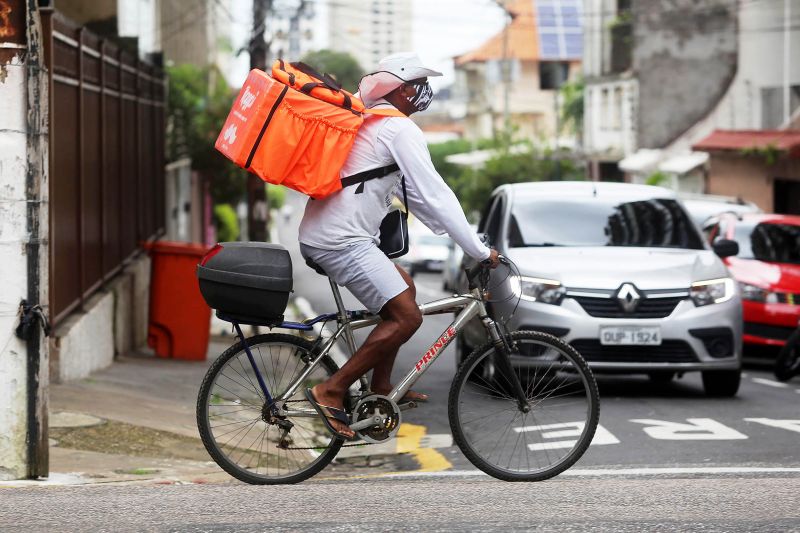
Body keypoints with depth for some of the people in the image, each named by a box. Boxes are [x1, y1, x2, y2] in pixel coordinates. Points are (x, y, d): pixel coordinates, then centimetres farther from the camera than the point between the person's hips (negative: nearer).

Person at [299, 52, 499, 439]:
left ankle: (381, 386, 23)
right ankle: (331, 391, -14)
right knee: (406, 317, -12)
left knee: (404, 287, 23)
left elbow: (412, 191, 29)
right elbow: (433, 194, -12)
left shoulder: (367, 121, 23)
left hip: (319, 235, 10)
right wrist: (479, 251, -8)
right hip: (342, 240, -10)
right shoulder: (400, 129, -8)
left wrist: (447, 230, 27)